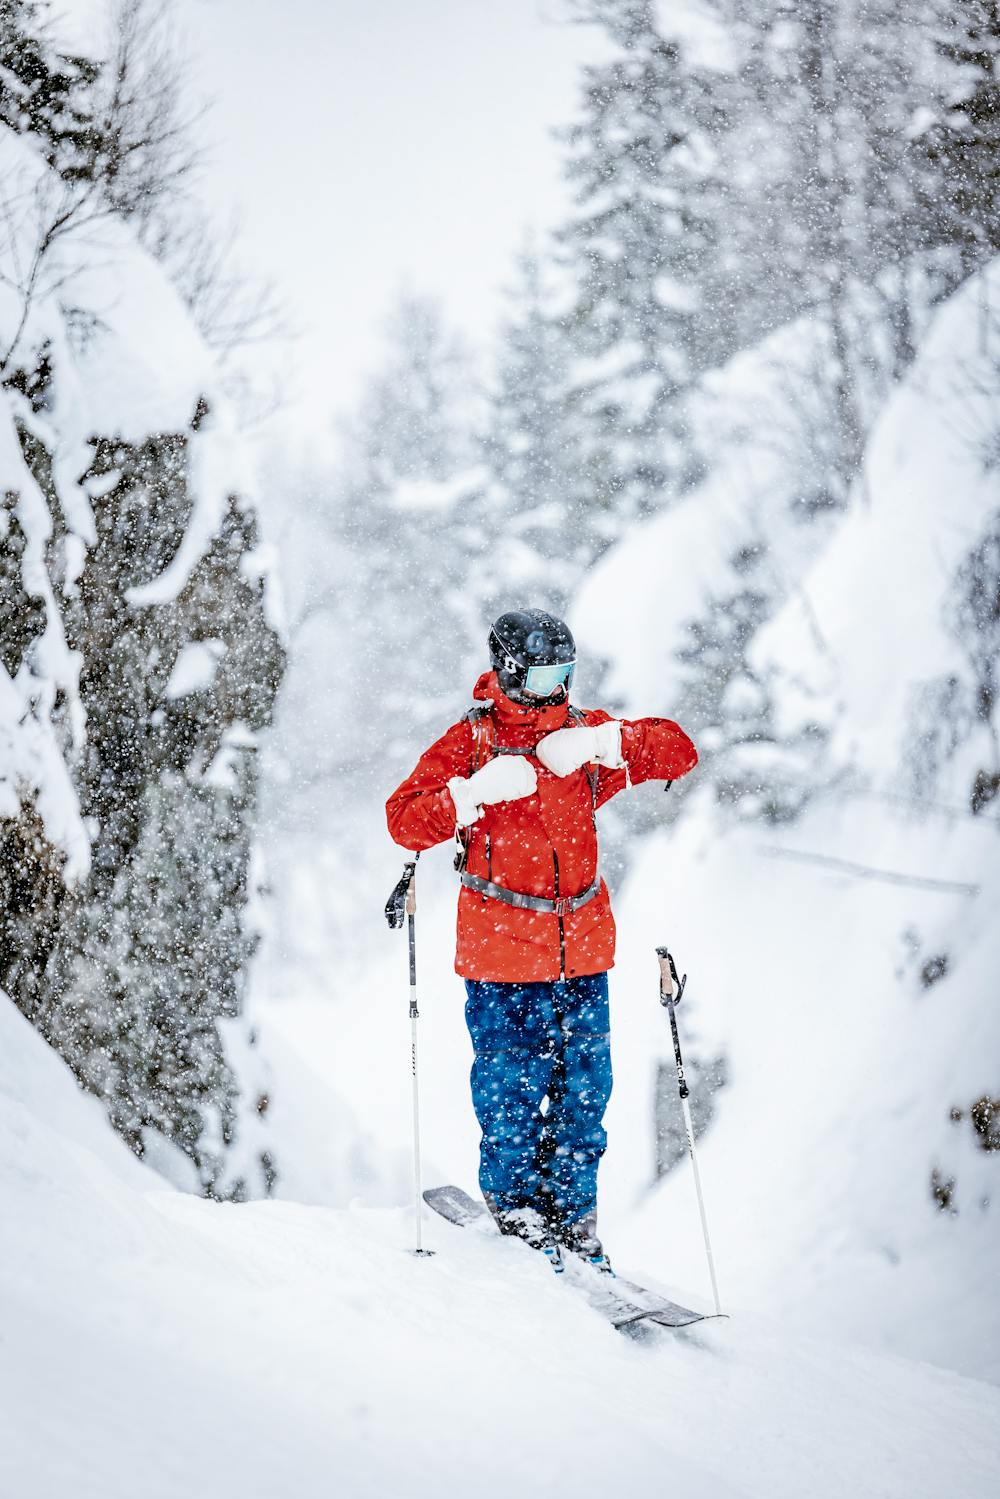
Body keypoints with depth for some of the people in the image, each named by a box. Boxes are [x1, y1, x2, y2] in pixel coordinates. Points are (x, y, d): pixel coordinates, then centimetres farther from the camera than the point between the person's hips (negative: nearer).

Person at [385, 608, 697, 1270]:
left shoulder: (587, 734, 9)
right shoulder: (472, 741, -2)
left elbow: (680, 751, 0)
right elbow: (405, 820, -9)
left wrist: (603, 743, -14)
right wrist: (475, 793, -24)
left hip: (582, 951, 4)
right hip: (503, 951, -4)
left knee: (583, 1093, 6)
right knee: (512, 1095, 0)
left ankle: (573, 1224, 18)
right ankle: (516, 1214, 16)